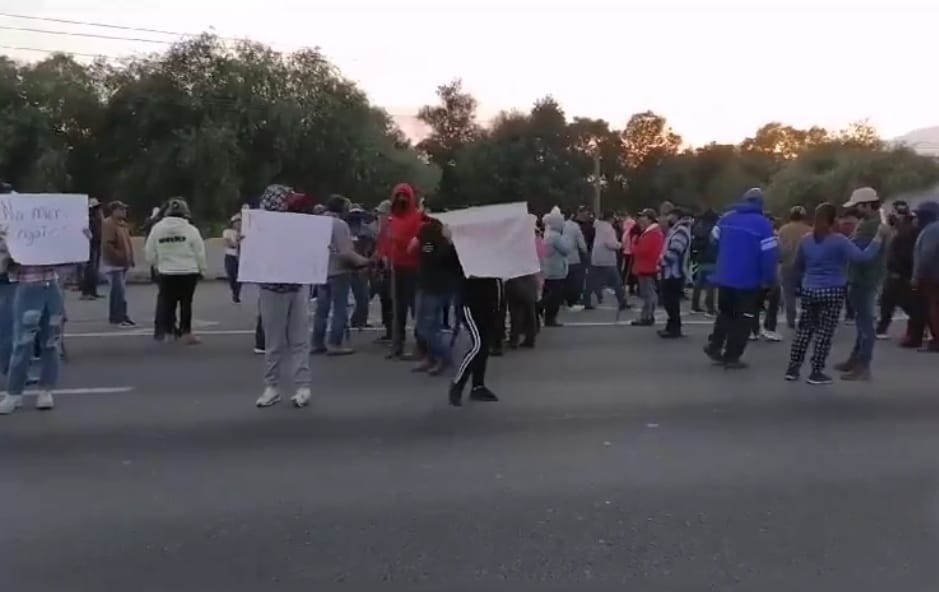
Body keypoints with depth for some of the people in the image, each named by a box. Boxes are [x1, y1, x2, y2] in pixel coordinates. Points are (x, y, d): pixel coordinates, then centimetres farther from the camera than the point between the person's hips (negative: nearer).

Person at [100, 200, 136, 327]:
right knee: (120, 291, -12)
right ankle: (121, 317, -10)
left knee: (117, 290, 14)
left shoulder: (122, 223, 15)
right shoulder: (108, 224, -14)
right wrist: (119, 257, -23)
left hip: (122, 263, 10)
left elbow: (127, 242, 22)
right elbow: (107, 245, -22)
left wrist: (130, 257, 14)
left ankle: (114, 317, 22)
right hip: (114, 263, -10)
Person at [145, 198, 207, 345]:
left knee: (168, 303, 11)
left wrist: (158, 266, 20)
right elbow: (200, 253, -5)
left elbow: (151, 254, 2)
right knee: (186, 302, 6)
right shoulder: (190, 229, -9)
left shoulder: (157, 228, -2)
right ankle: (185, 332, 7)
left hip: (166, 273, 2)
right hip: (188, 272, -2)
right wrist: (201, 269, 10)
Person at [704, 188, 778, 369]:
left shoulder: (726, 218, 3)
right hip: (748, 281, -4)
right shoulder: (763, 224, -12)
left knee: (725, 313, 24)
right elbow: (769, 254, -16)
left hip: (724, 277, 5)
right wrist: (768, 280, -7)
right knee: (743, 319, 7)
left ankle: (714, 346, 19)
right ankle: (731, 357, 8)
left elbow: (713, 241, 12)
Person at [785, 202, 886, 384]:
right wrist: (879, 237, -11)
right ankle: (816, 373, 3)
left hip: (809, 290, 5)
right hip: (832, 292, -5)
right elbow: (863, 256, -19)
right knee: (824, 332, 0)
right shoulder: (839, 241, -11)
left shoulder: (806, 240, 6)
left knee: (804, 329, 12)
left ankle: (793, 368, 13)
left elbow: (798, 266, 18)